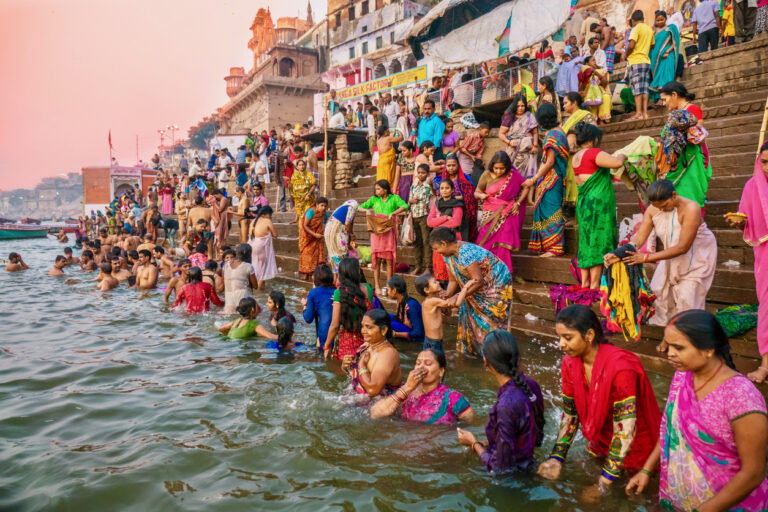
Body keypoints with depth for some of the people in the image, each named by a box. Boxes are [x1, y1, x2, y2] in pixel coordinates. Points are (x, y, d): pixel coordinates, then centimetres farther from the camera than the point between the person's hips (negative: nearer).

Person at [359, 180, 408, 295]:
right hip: (376, 231, 1)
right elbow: (360, 207, 11)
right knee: (377, 259, -1)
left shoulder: (394, 198, 5)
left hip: (389, 231, -1)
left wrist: (393, 213, -24)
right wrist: (367, 210, -10)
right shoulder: (374, 199, 12)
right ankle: (377, 286, 4)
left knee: (389, 260, 0)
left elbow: (405, 206, -11)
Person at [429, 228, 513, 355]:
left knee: (492, 320, -2)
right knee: (472, 314, 11)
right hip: (480, 287, 9)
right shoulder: (448, 255, -4)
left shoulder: (465, 252, -33)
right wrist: (445, 297, -14)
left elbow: (478, 281, -33)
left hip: (497, 282, -9)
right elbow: (453, 281, 1)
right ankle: (473, 346, 27)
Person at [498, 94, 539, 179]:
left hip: (528, 150, 1)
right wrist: (508, 142, -12)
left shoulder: (529, 116, 12)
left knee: (528, 173, -9)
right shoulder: (509, 117, 7)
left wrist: (535, 145, -5)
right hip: (514, 150, -1)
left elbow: (535, 132, 9)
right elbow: (501, 133, 4)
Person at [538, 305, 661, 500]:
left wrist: (604, 484, -27)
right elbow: (570, 413, -4)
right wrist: (556, 458, -12)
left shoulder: (619, 368, -34)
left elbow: (625, 430, -31)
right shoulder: (570, 363, -13)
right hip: (600, 440, 5)